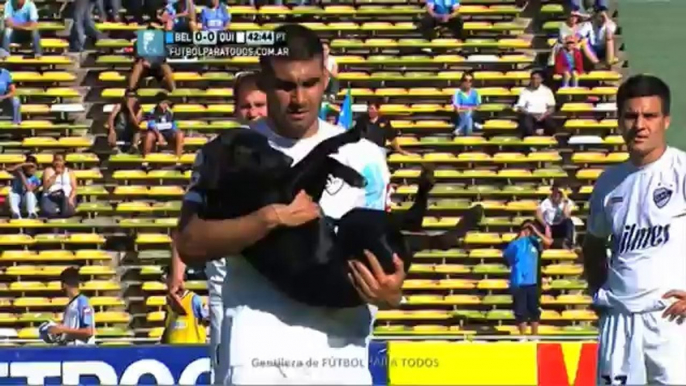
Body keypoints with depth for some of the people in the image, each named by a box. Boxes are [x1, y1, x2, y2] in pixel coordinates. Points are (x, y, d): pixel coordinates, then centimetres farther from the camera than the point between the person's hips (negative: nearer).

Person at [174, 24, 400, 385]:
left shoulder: (363, 157, 8)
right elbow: (190, 243, -7)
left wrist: (389, 290, -15)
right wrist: (271, 217, -18)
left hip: (341, 355, 2)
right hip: (258, 356, -2)